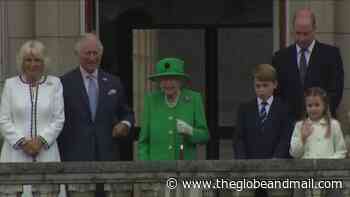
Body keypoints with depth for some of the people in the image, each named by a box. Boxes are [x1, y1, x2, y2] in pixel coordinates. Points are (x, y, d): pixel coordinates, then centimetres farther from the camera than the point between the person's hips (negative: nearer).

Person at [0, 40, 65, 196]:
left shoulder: (54, 84, 10)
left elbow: (59, 119, 5)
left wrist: (41, 140, -8)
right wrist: (22, 142, -8)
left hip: (45, 153, 0)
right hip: (16, 153, 0)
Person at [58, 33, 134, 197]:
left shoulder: (113, 83, 12)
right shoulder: (65, 83, 2)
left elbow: (126, 113, 23)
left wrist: (125, 124, -1)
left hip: (106, 158, 3)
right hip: (75, 157, -3)